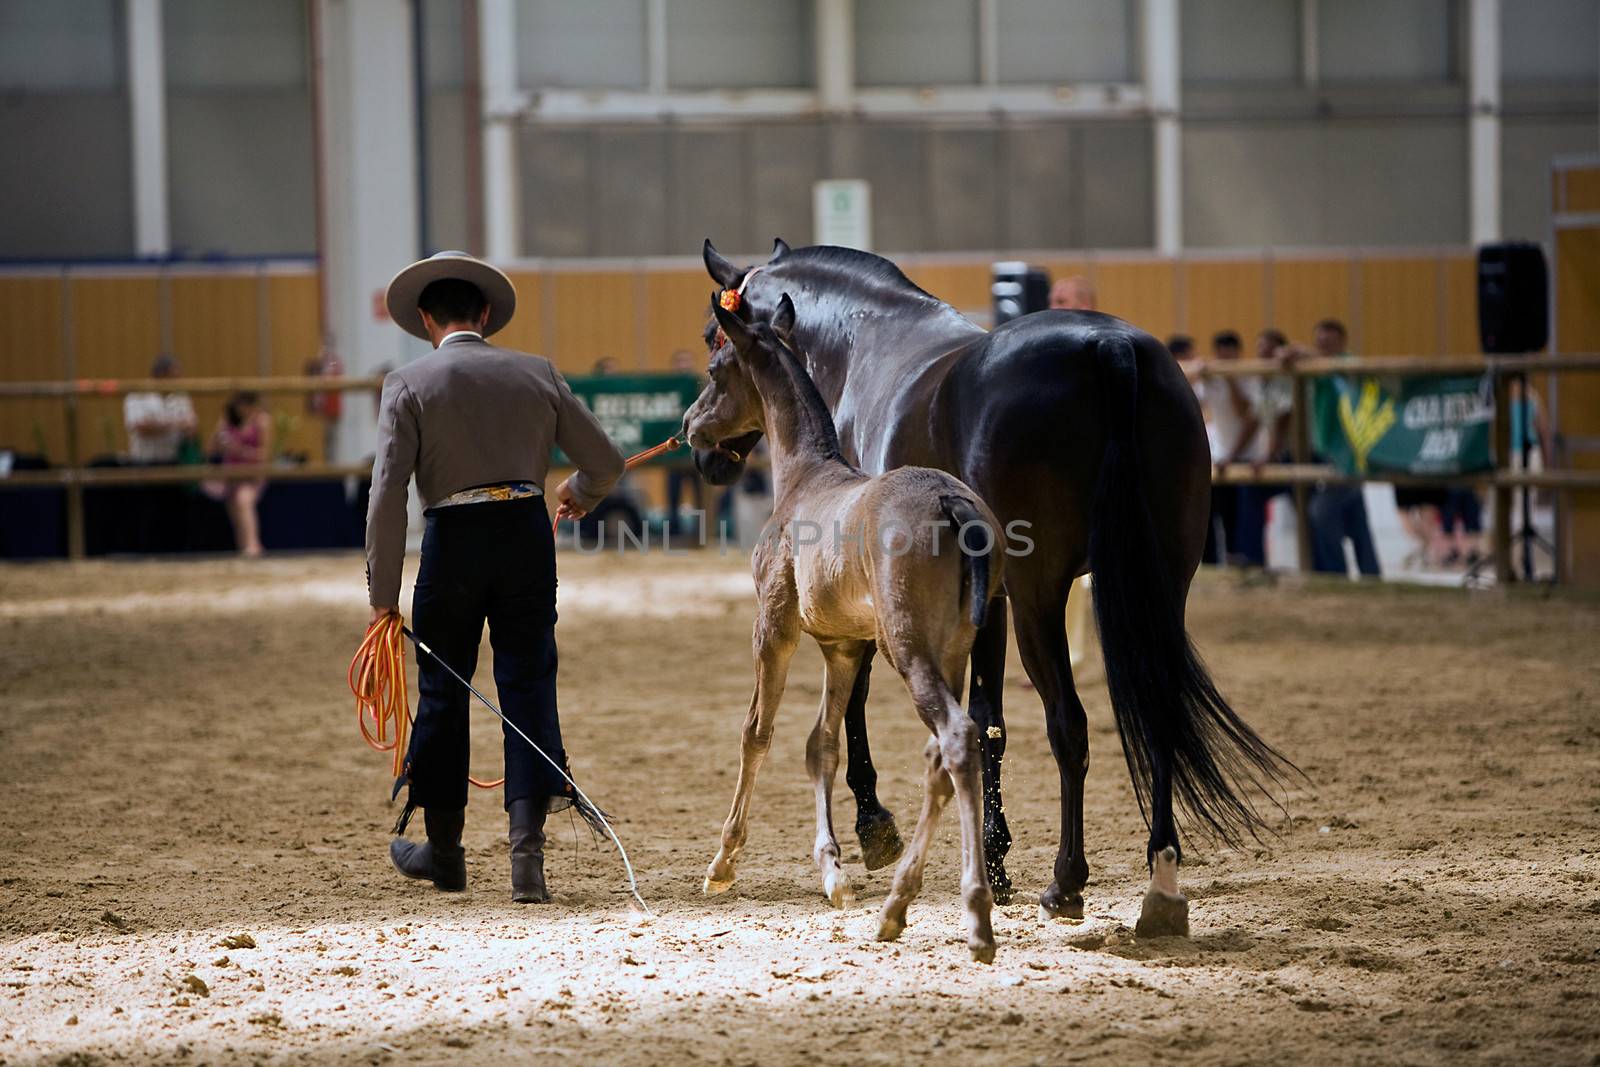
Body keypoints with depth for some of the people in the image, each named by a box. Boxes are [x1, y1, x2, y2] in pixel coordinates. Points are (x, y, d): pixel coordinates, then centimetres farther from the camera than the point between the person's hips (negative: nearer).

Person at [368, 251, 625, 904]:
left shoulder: (408, 385, -1)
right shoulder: (536, 373, 7)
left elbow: (387, 496, -8)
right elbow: (605, 462, 11)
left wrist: (383, 594, -4)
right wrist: (580, 495, 34)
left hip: (453, 538, -2)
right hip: (527, 532, 2)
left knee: (443, 692, 13)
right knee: (528, 687, 4)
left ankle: (443, 851, 25)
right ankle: (527, 852, -7)